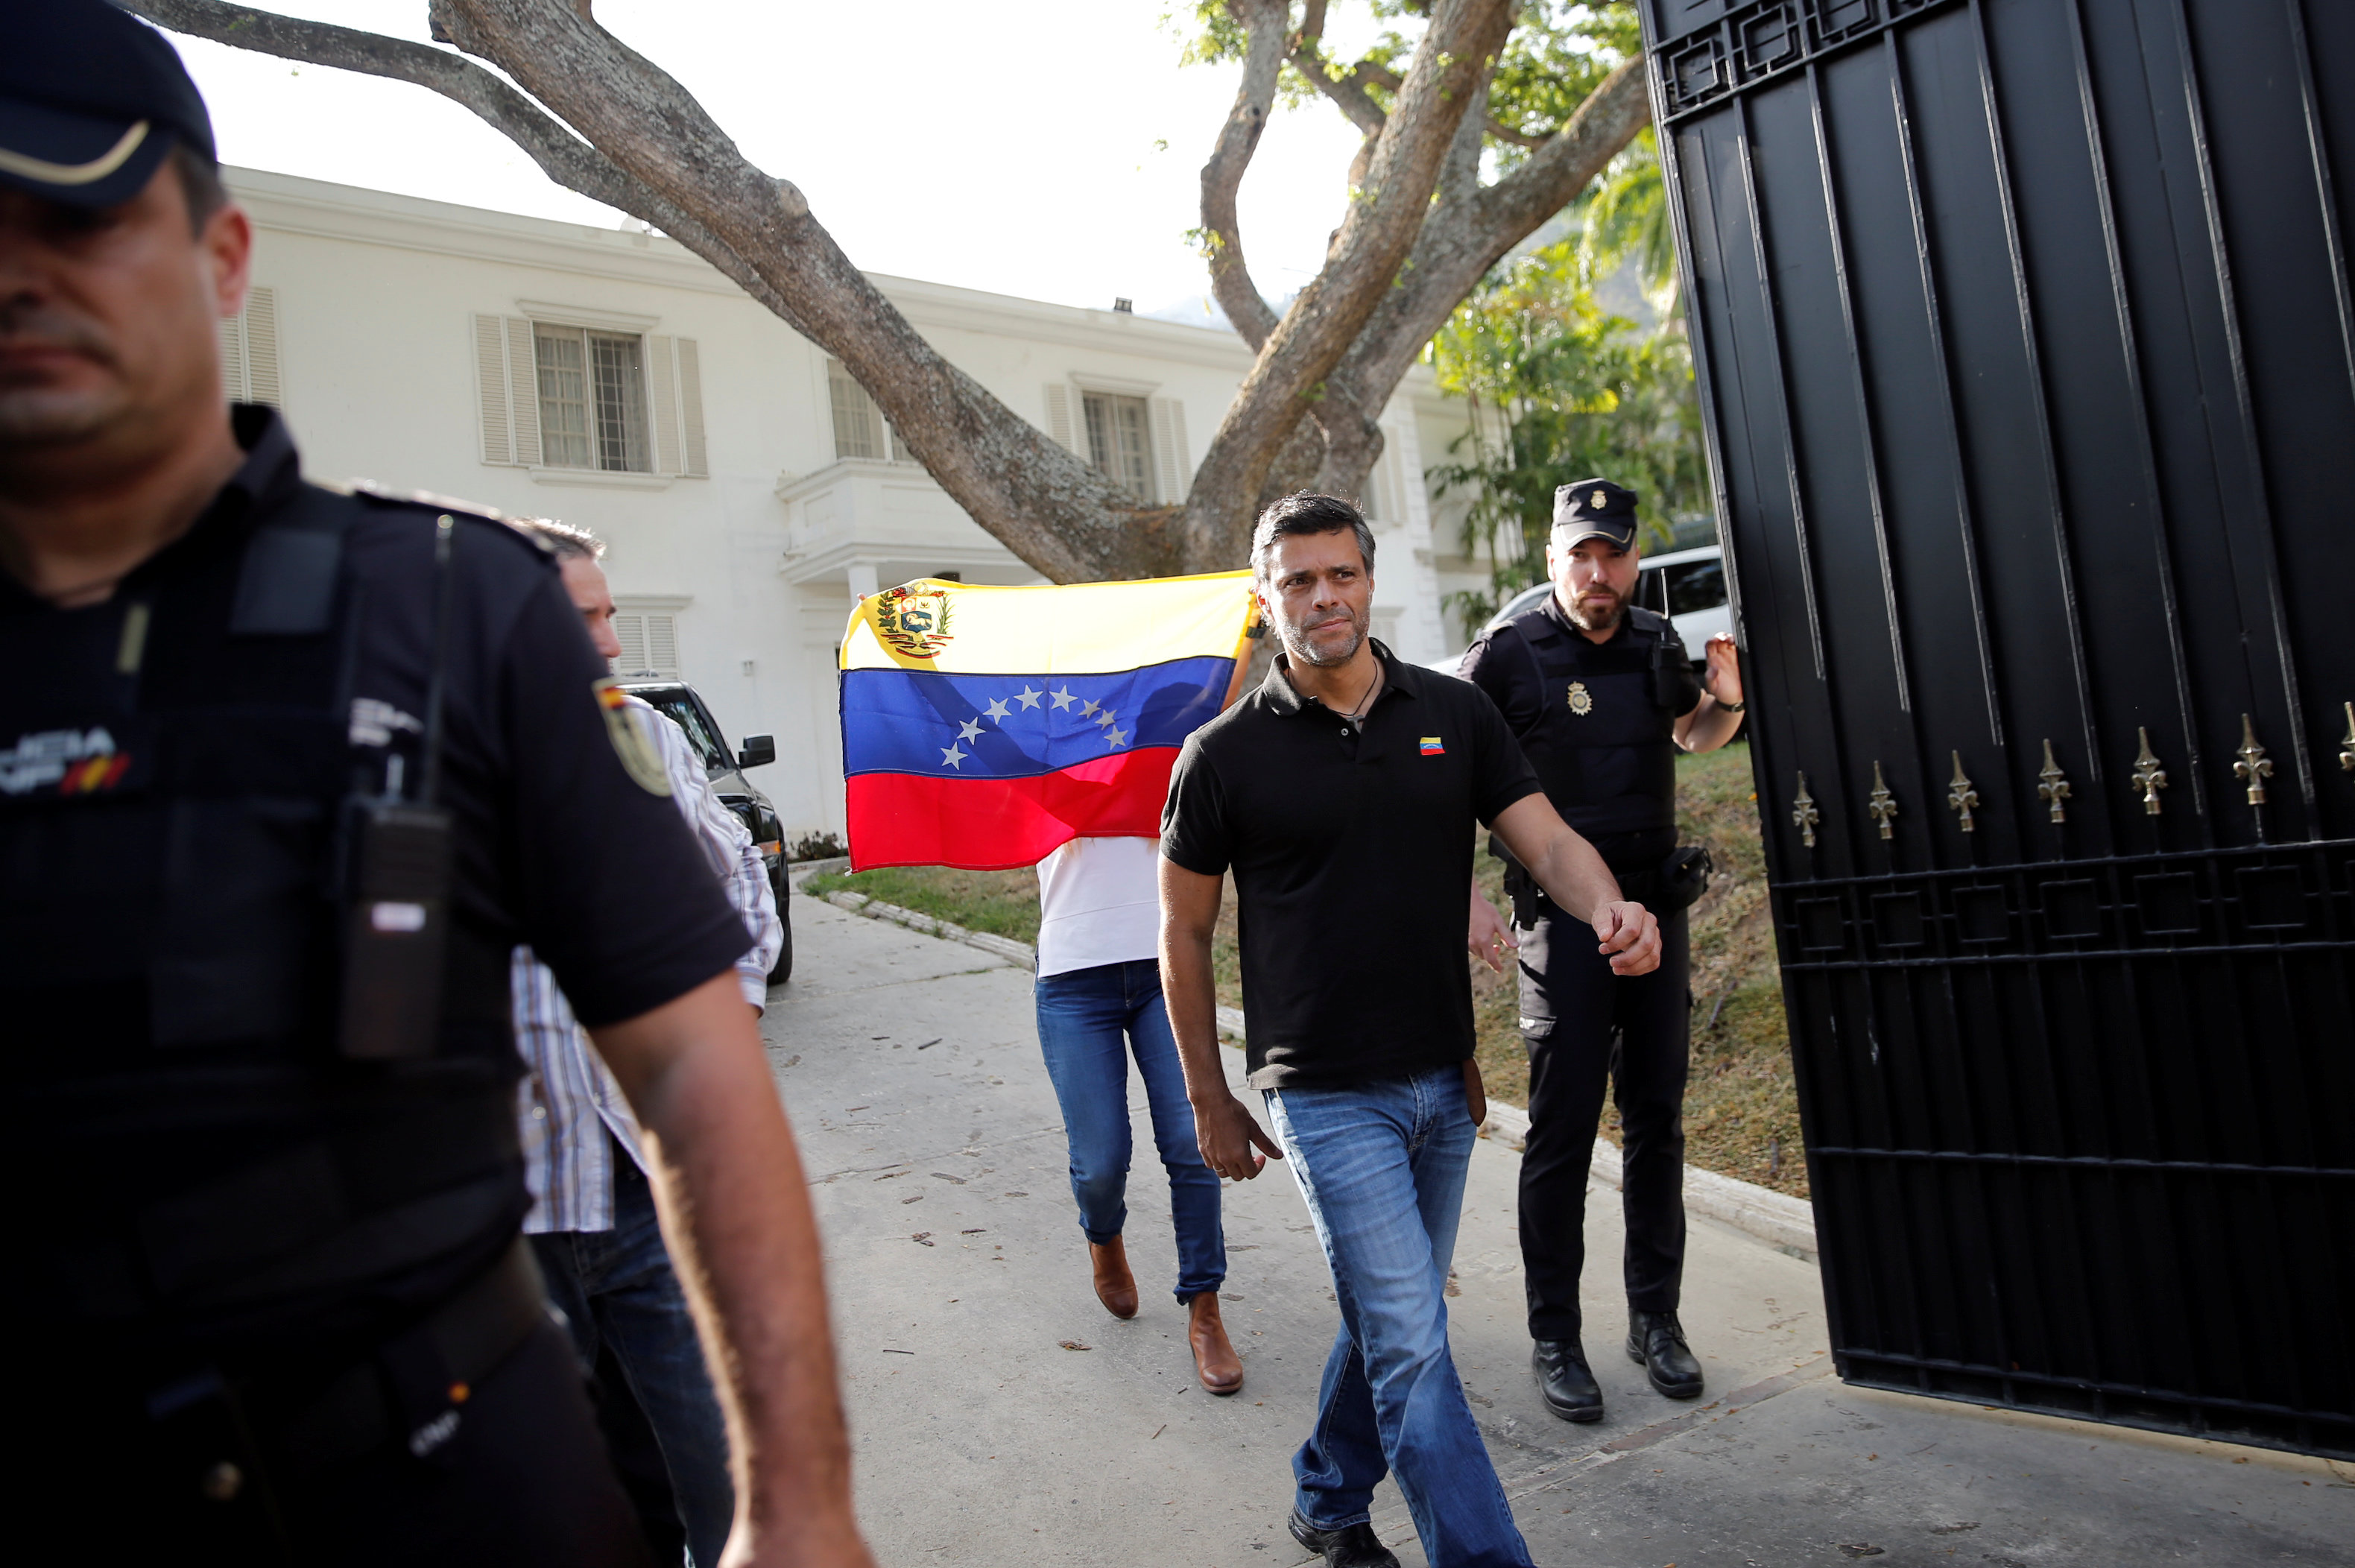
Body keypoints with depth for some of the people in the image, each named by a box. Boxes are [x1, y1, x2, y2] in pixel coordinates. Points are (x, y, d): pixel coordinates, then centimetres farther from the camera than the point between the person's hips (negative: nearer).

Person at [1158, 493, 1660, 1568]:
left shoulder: (1456, 714, 3)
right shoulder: (1223, 756, -6)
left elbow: (1548, 841, -2)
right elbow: (1184, 934, 1)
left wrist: (1609, 911, -25)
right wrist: (1211, 1102, 2)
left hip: (1442, 1079, 5)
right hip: (1326, 1094, -4)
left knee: (1391, 1321, 19)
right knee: (1413, 1346, -6)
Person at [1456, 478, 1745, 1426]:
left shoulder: (1656, 645, 8)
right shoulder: (1508, 657, -7)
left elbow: (1694, 735, 27)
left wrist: (1727, 699, 4)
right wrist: (1466, 897, -14)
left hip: (1658, 906, 5)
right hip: (1563, 919, -5)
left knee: (1657, 1118, 11)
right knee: (1563, 1127, -1)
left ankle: (1655, 1319, 25)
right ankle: (1555, 1339, 11)